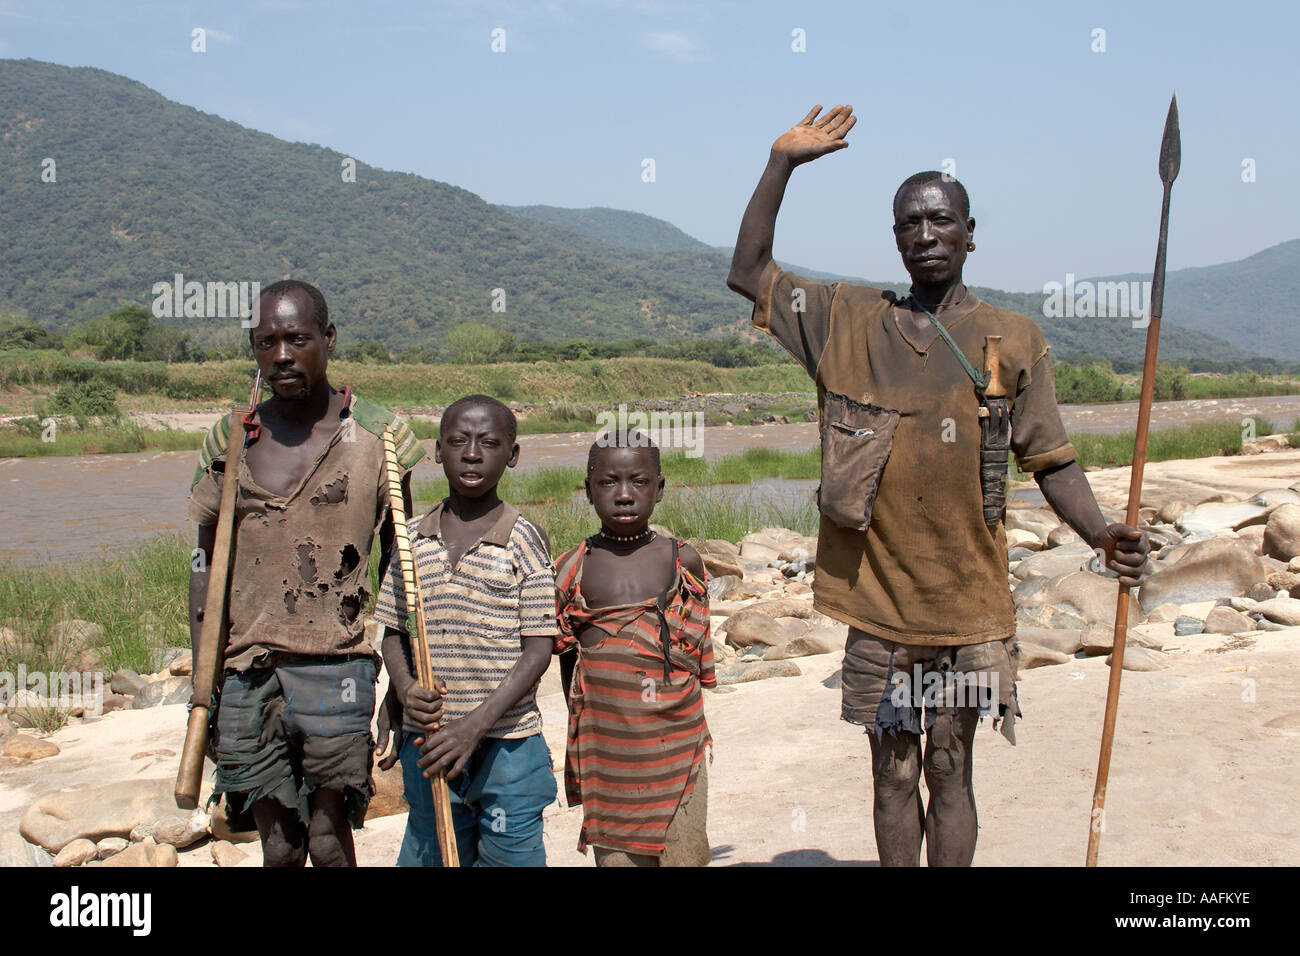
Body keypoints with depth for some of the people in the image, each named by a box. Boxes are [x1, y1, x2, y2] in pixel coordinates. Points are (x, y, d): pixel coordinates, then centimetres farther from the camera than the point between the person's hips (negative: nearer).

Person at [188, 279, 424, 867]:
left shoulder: (379, 436, 0)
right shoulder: (230, 439, 7)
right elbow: (205, 564, 12)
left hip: (336, 667, -2)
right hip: (247, 670, 2)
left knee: (328, 842, -3)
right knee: (279, 848, 6)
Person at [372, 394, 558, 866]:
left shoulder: (523, 542, -7)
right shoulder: (414, 541, 4)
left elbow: (538, 650, -10)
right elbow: (393, 632, 11)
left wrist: (475, 725, -18)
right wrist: (405, 691, -10)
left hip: (507, 745, -3)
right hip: (427, 744, 3)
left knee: (509, 855, 4)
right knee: (429, 853, 15)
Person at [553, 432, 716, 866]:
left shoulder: (684, 561, 1)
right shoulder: (572, 569, 0)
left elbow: (697, 652, 11)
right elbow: (565, 655, 11)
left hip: (676, 745, 0)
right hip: (606, 753, 0)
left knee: (684, 854, 3)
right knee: (616, 855, 5)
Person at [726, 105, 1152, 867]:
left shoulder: (1014, 341, 3)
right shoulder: (848, 322, 5)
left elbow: (1051, 460, 4)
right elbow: (748, 272, 7)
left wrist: (1103, 534, -13)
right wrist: (782, 164, 0)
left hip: (967, 600, -1)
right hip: (877, 600, 1)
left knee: (951, 771, 9)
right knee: (894, 773, 11)